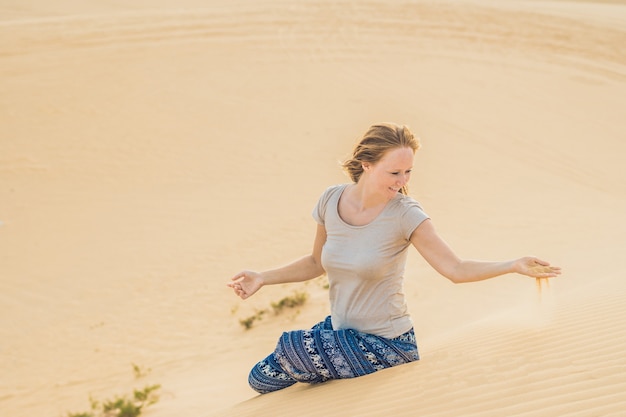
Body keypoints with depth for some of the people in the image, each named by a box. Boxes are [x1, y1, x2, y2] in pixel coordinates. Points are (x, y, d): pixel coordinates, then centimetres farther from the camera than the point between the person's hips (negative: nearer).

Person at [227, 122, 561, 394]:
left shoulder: (405, 214, -18)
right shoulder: (331, 200, -6)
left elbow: (455, 269, -19)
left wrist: (514, 265, -31)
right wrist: (262, 279, 0)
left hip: (385, 344, -5)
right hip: (341, 331, 6)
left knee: (288, 347, -18)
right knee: (260, 379, 7)